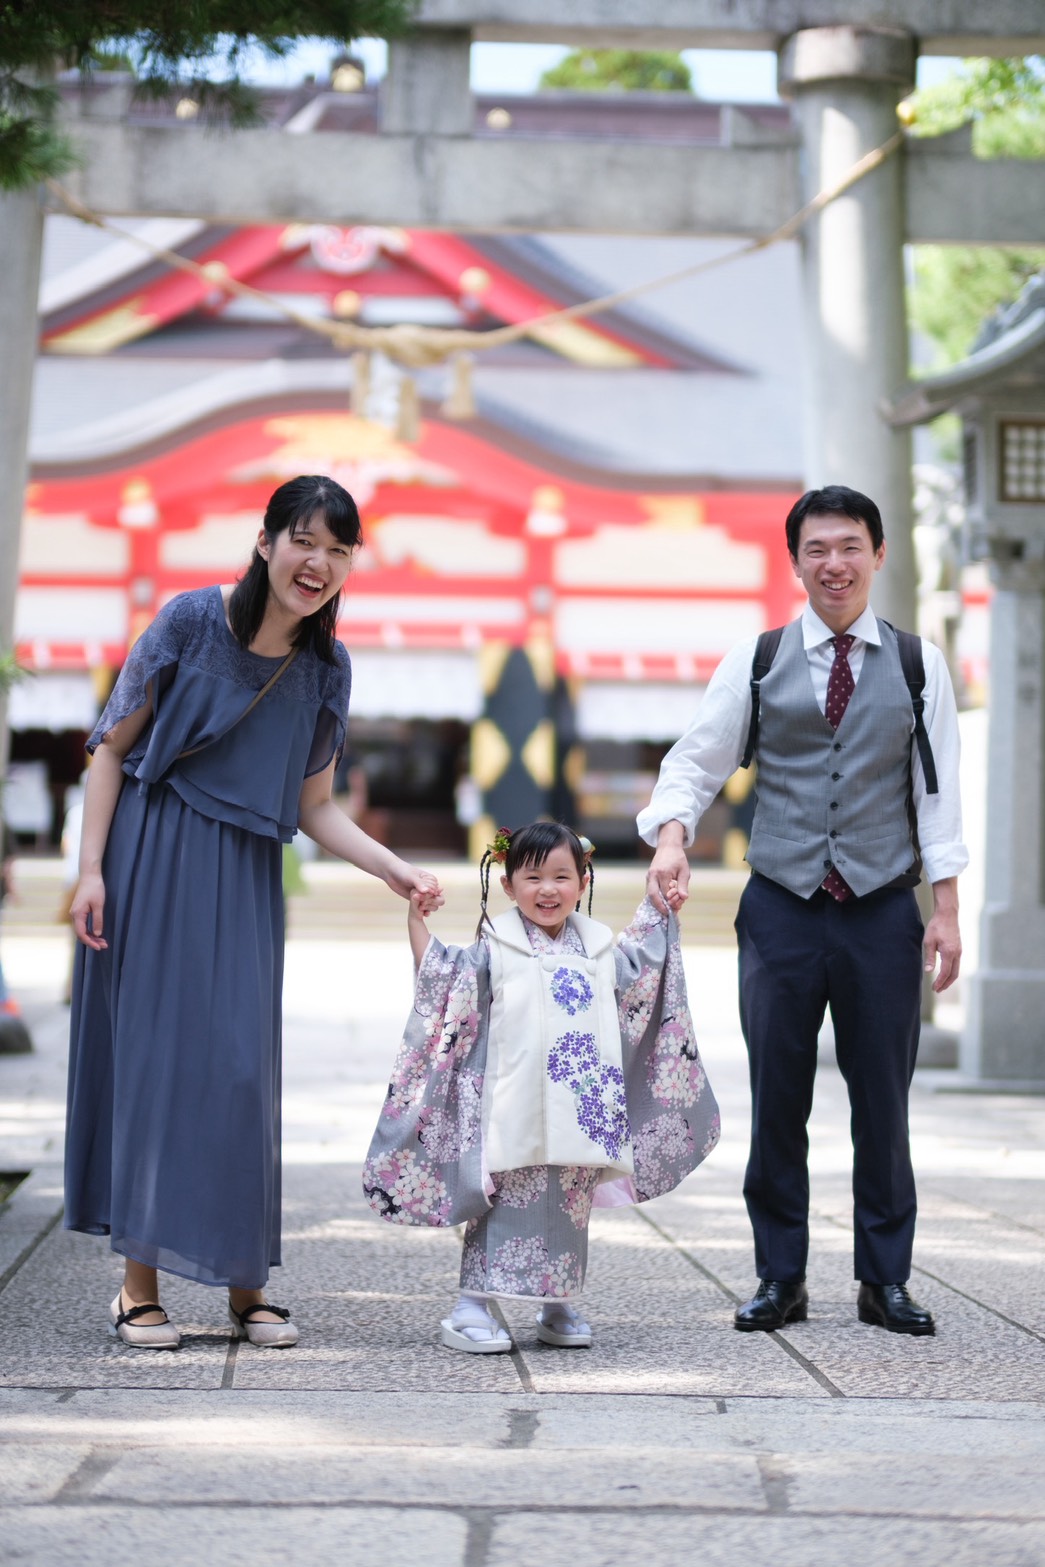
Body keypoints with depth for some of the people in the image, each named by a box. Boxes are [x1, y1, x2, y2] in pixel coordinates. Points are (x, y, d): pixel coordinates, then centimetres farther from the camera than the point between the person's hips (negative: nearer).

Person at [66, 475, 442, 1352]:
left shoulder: (325, 668, 4)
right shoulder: (191, 622, -8)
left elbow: (314, 807, 9)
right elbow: (113, 747, -2)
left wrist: (397, 872, -3)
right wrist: (92, 868, -8)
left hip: (244, 880, 3)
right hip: (152, 860, -3)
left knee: (240, 1066, -1)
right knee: (149, 1054, -2)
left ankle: (245, 1286, 9)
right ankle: (139, 1287, 3)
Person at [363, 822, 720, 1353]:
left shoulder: (597, 947, 13)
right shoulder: (497, 947, 0)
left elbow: (635, 969, 32)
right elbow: (441, 978, -3)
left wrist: (657, 907, 29)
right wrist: (416, 921, -11)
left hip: (581, 1114, 5)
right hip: (515, 1118, -5)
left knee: (571, 1210, 10)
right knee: (506, 1207, -6)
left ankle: (558, 1308, 22)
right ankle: (472, 1309, -2)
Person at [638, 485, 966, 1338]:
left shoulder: (918, 664, 6)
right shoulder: (755, 662, 5)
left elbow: (938, 789, 5)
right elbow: (697, 759, 5)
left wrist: (946, 908, 0)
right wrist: (672, 834, -15)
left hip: (883, 913, 0)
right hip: (782, 909, 0)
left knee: (883, 1099, 4)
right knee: (777, 1099, 4)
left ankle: (885, 1278, 15)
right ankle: (781, 1277, 14)